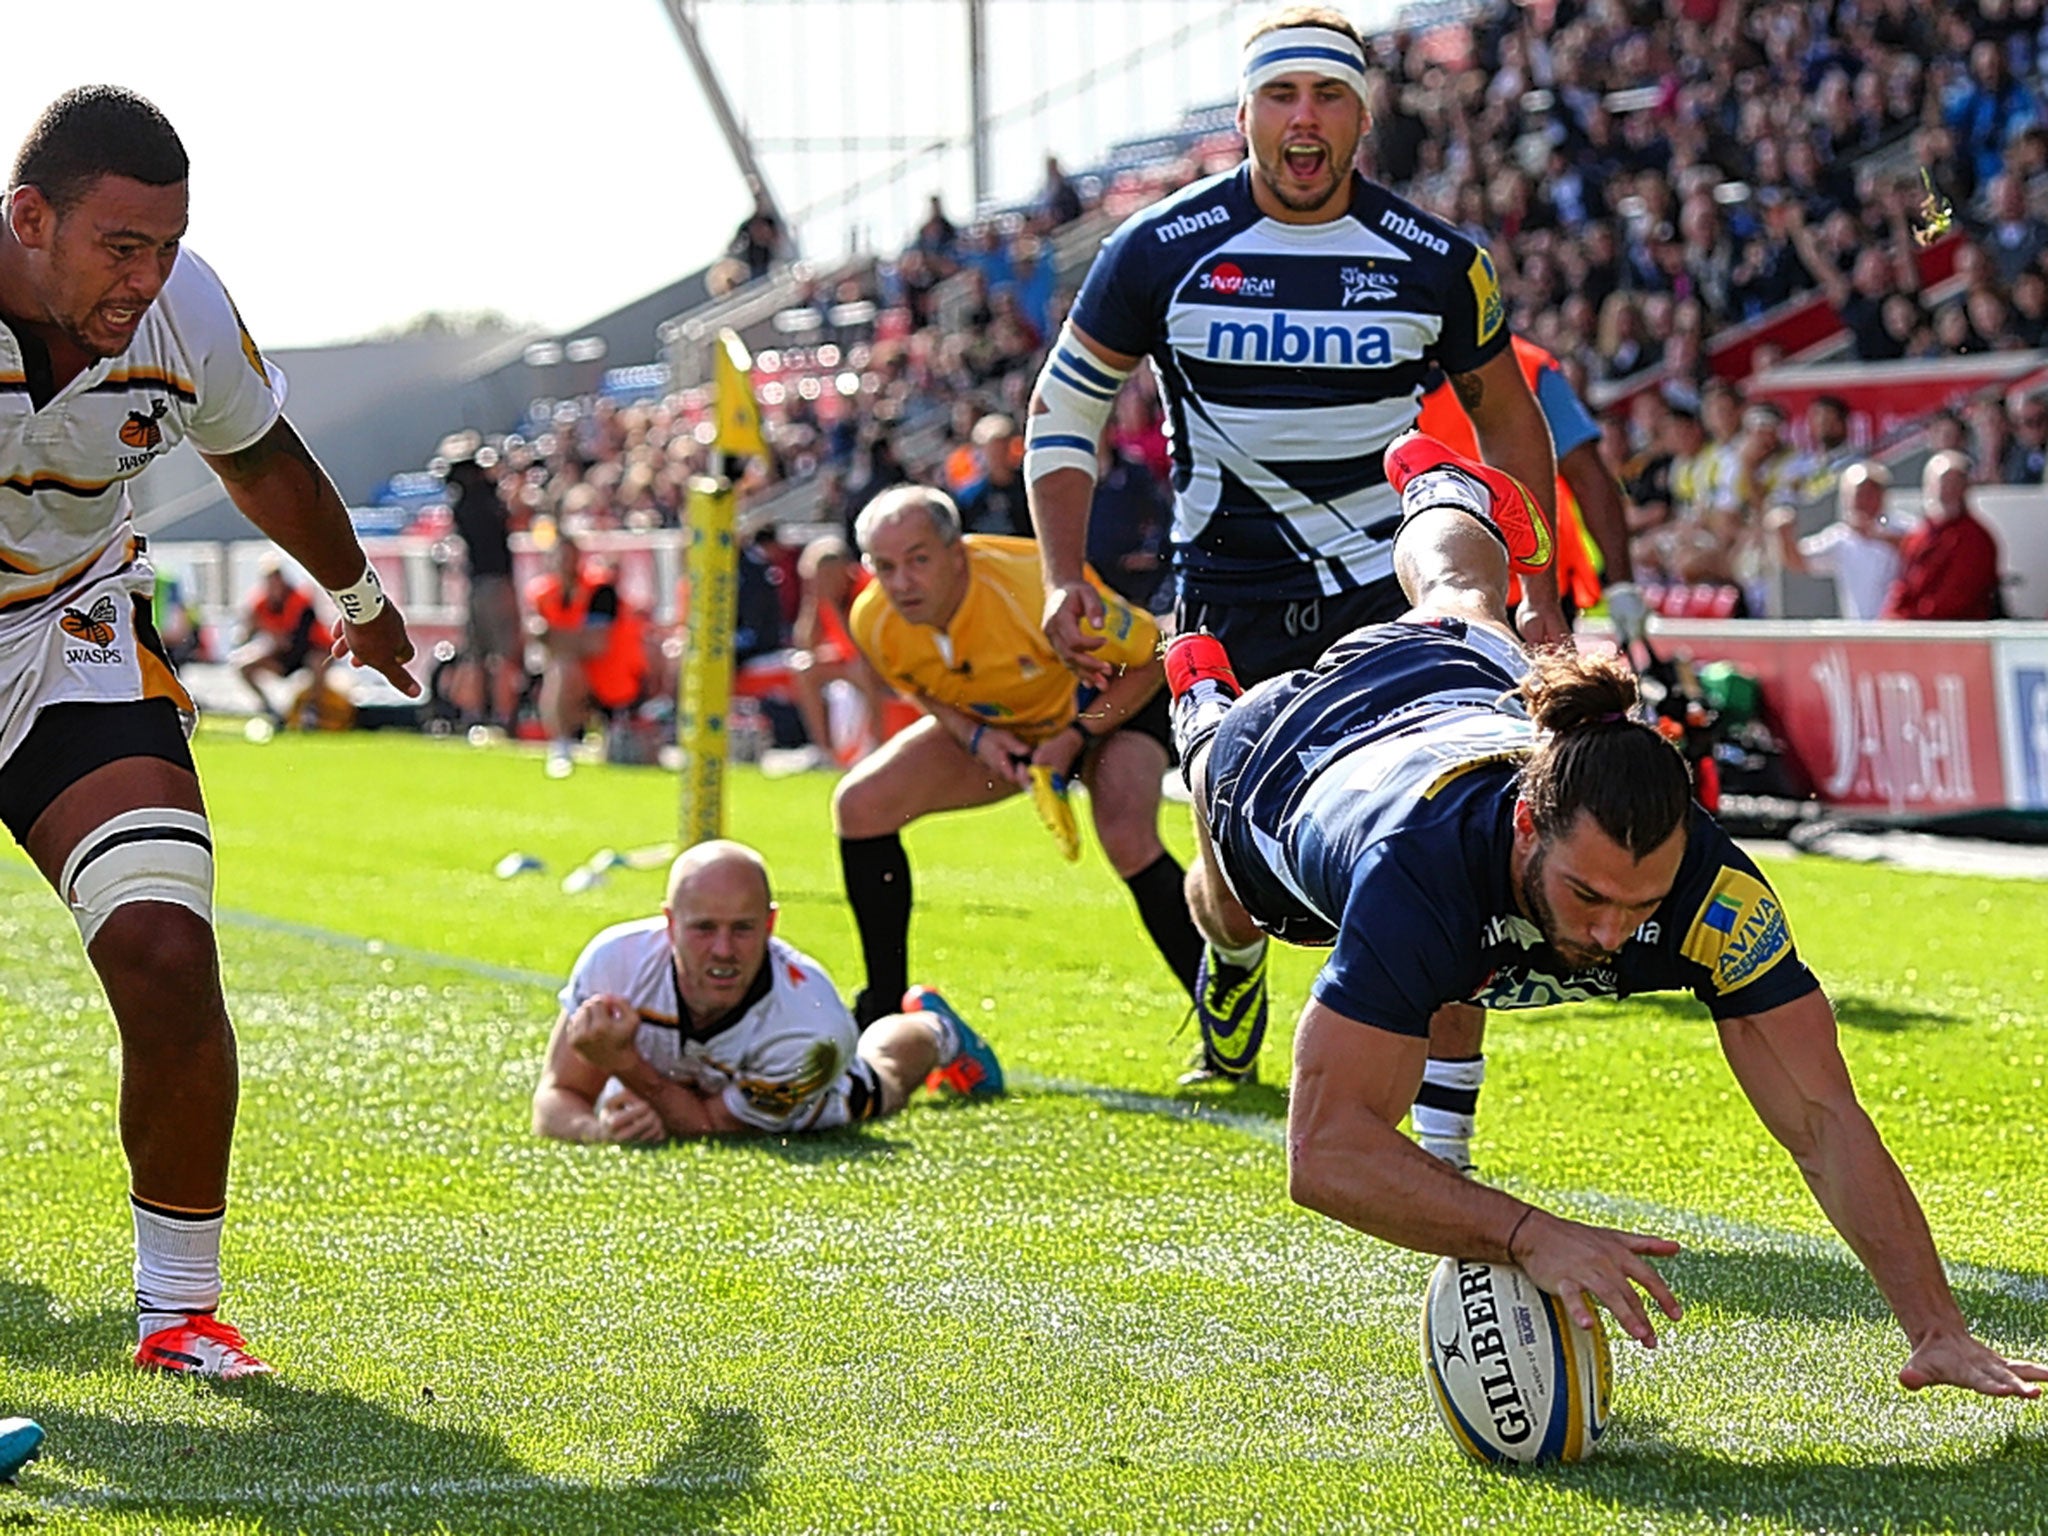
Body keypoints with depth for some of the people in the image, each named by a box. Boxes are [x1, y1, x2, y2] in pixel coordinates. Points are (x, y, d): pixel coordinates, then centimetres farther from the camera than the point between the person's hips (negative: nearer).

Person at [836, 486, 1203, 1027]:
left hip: (1108, 705, -6)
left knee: (1129, 840, -32)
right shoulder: (874, 623, -22)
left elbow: (1150, 657, -23)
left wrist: (1077, 736, -30)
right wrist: (975, 736, -19)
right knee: (860, 804, -8)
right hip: (995, 724, 6)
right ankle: (882, 1010, 7)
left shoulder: (1034, 591, -38)